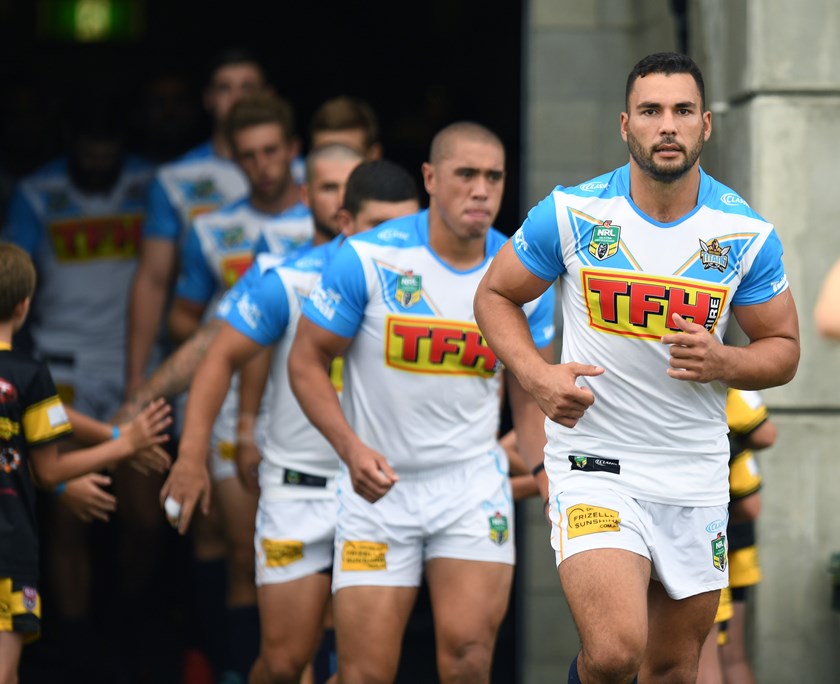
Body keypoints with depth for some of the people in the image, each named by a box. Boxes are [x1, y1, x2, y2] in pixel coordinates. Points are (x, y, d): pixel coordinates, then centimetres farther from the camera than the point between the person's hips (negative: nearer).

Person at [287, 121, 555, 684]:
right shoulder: (367, 258, -11)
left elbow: (530, 393, 11)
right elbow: (308, 361, -5)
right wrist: (351, 448, -19)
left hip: (474, 484, 2)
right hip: (379, 485, -2)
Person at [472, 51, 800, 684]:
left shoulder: (747, 234, -3)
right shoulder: (570, 214, -7)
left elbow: (783, 348, 6)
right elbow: (495, 295, 6)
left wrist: (720, 362, -16)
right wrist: (537, 375, -12)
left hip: (696, 477, 3)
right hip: (595, 462, -3)